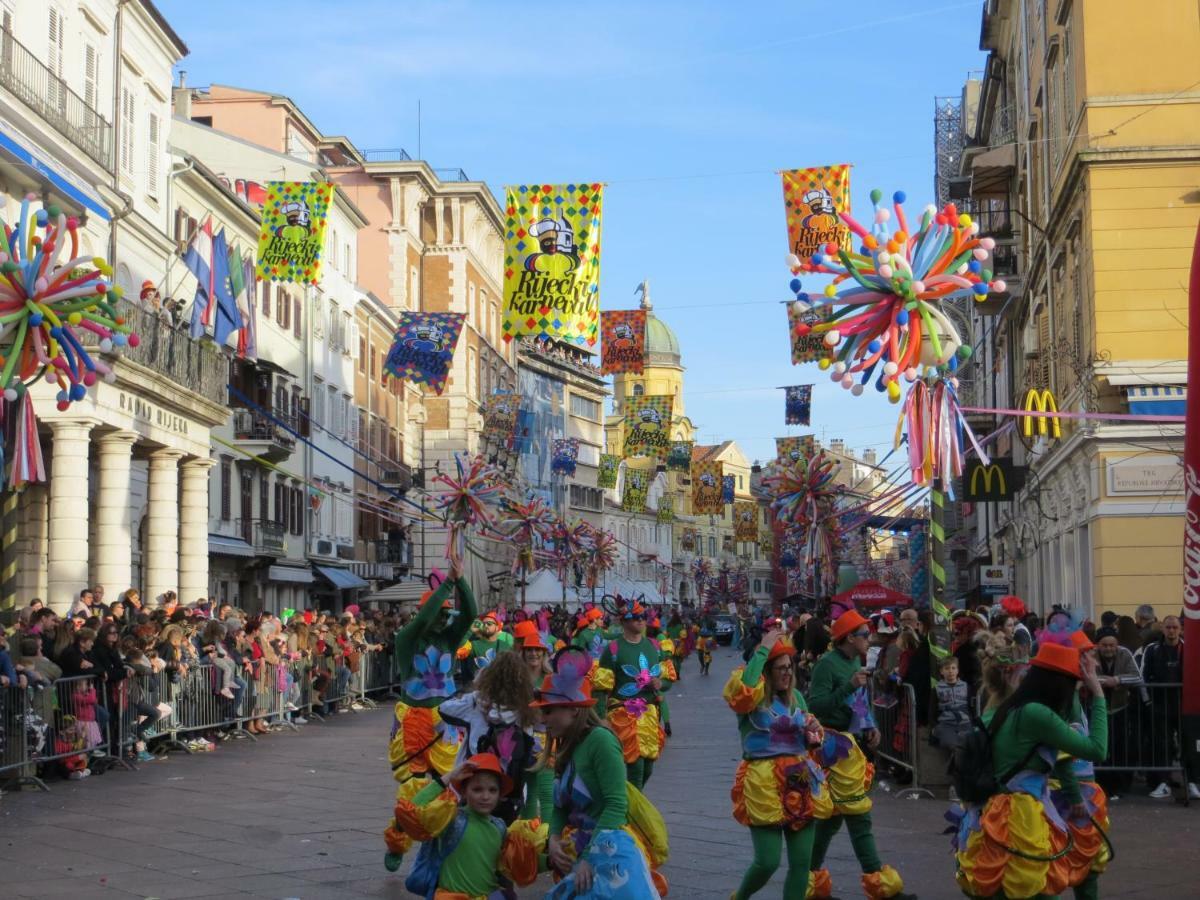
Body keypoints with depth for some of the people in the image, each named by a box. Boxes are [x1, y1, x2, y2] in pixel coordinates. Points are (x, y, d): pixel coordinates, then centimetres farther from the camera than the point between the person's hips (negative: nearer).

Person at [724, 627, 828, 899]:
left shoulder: (796, 697, 12)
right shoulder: (752, 698, -6)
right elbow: (741, 691, -33)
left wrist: (814, 734, -1)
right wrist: (763, 650, -24)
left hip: (801, 782, 6)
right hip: (764, 784, -6)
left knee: (802, 862, 5)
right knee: (767, 862, -7)